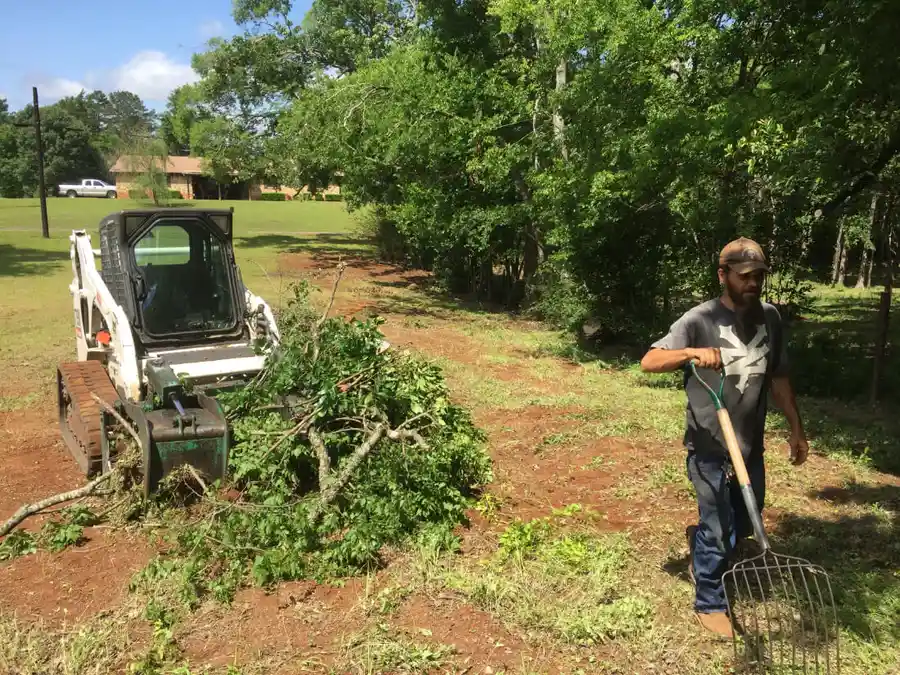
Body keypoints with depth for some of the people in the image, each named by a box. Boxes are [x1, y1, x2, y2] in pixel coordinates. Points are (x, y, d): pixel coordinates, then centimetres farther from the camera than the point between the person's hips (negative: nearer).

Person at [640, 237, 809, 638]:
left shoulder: (770, 318, 4)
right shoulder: (700, 320, -14)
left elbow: (778, 378, 14)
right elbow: (648, 362, -21)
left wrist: (796, 429, 15)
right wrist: (692, 352, -37)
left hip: (751, 445, 6)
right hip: (710, 448, -6)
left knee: (744, 525, 19)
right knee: (719, 529, 3)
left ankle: (702, 555, 48)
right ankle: (710, 603, 23)